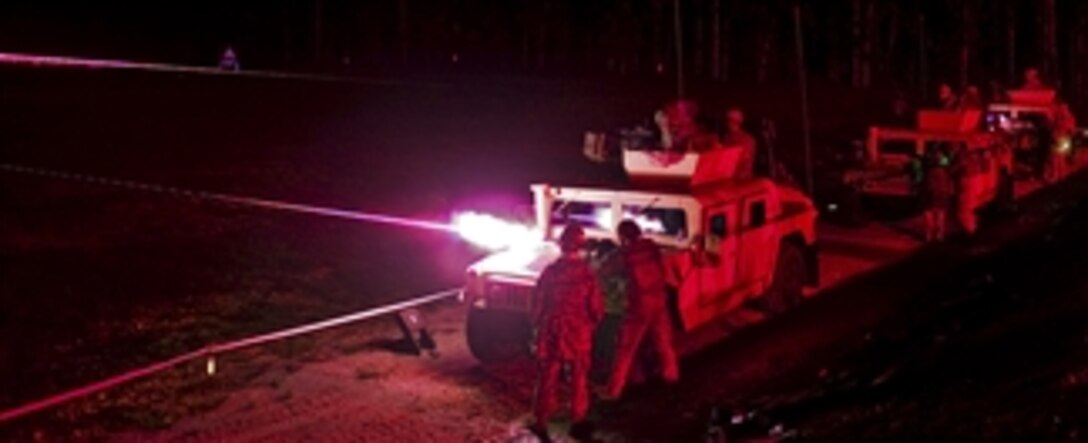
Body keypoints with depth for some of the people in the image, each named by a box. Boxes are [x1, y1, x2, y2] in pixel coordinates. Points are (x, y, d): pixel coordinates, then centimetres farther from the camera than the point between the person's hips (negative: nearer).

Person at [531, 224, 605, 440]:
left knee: (548, 377, 10)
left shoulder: (550, 271, -8)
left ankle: (542, 420, 13)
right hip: (579, 333, -1)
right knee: (579, 378, 13)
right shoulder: (587, 273, -12)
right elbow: (597, 306, -6)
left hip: (552, 331, 1)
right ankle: (578, 420, 19)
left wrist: (539, 325, 14)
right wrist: (591, 324, 13)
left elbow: (538, 303, -2)